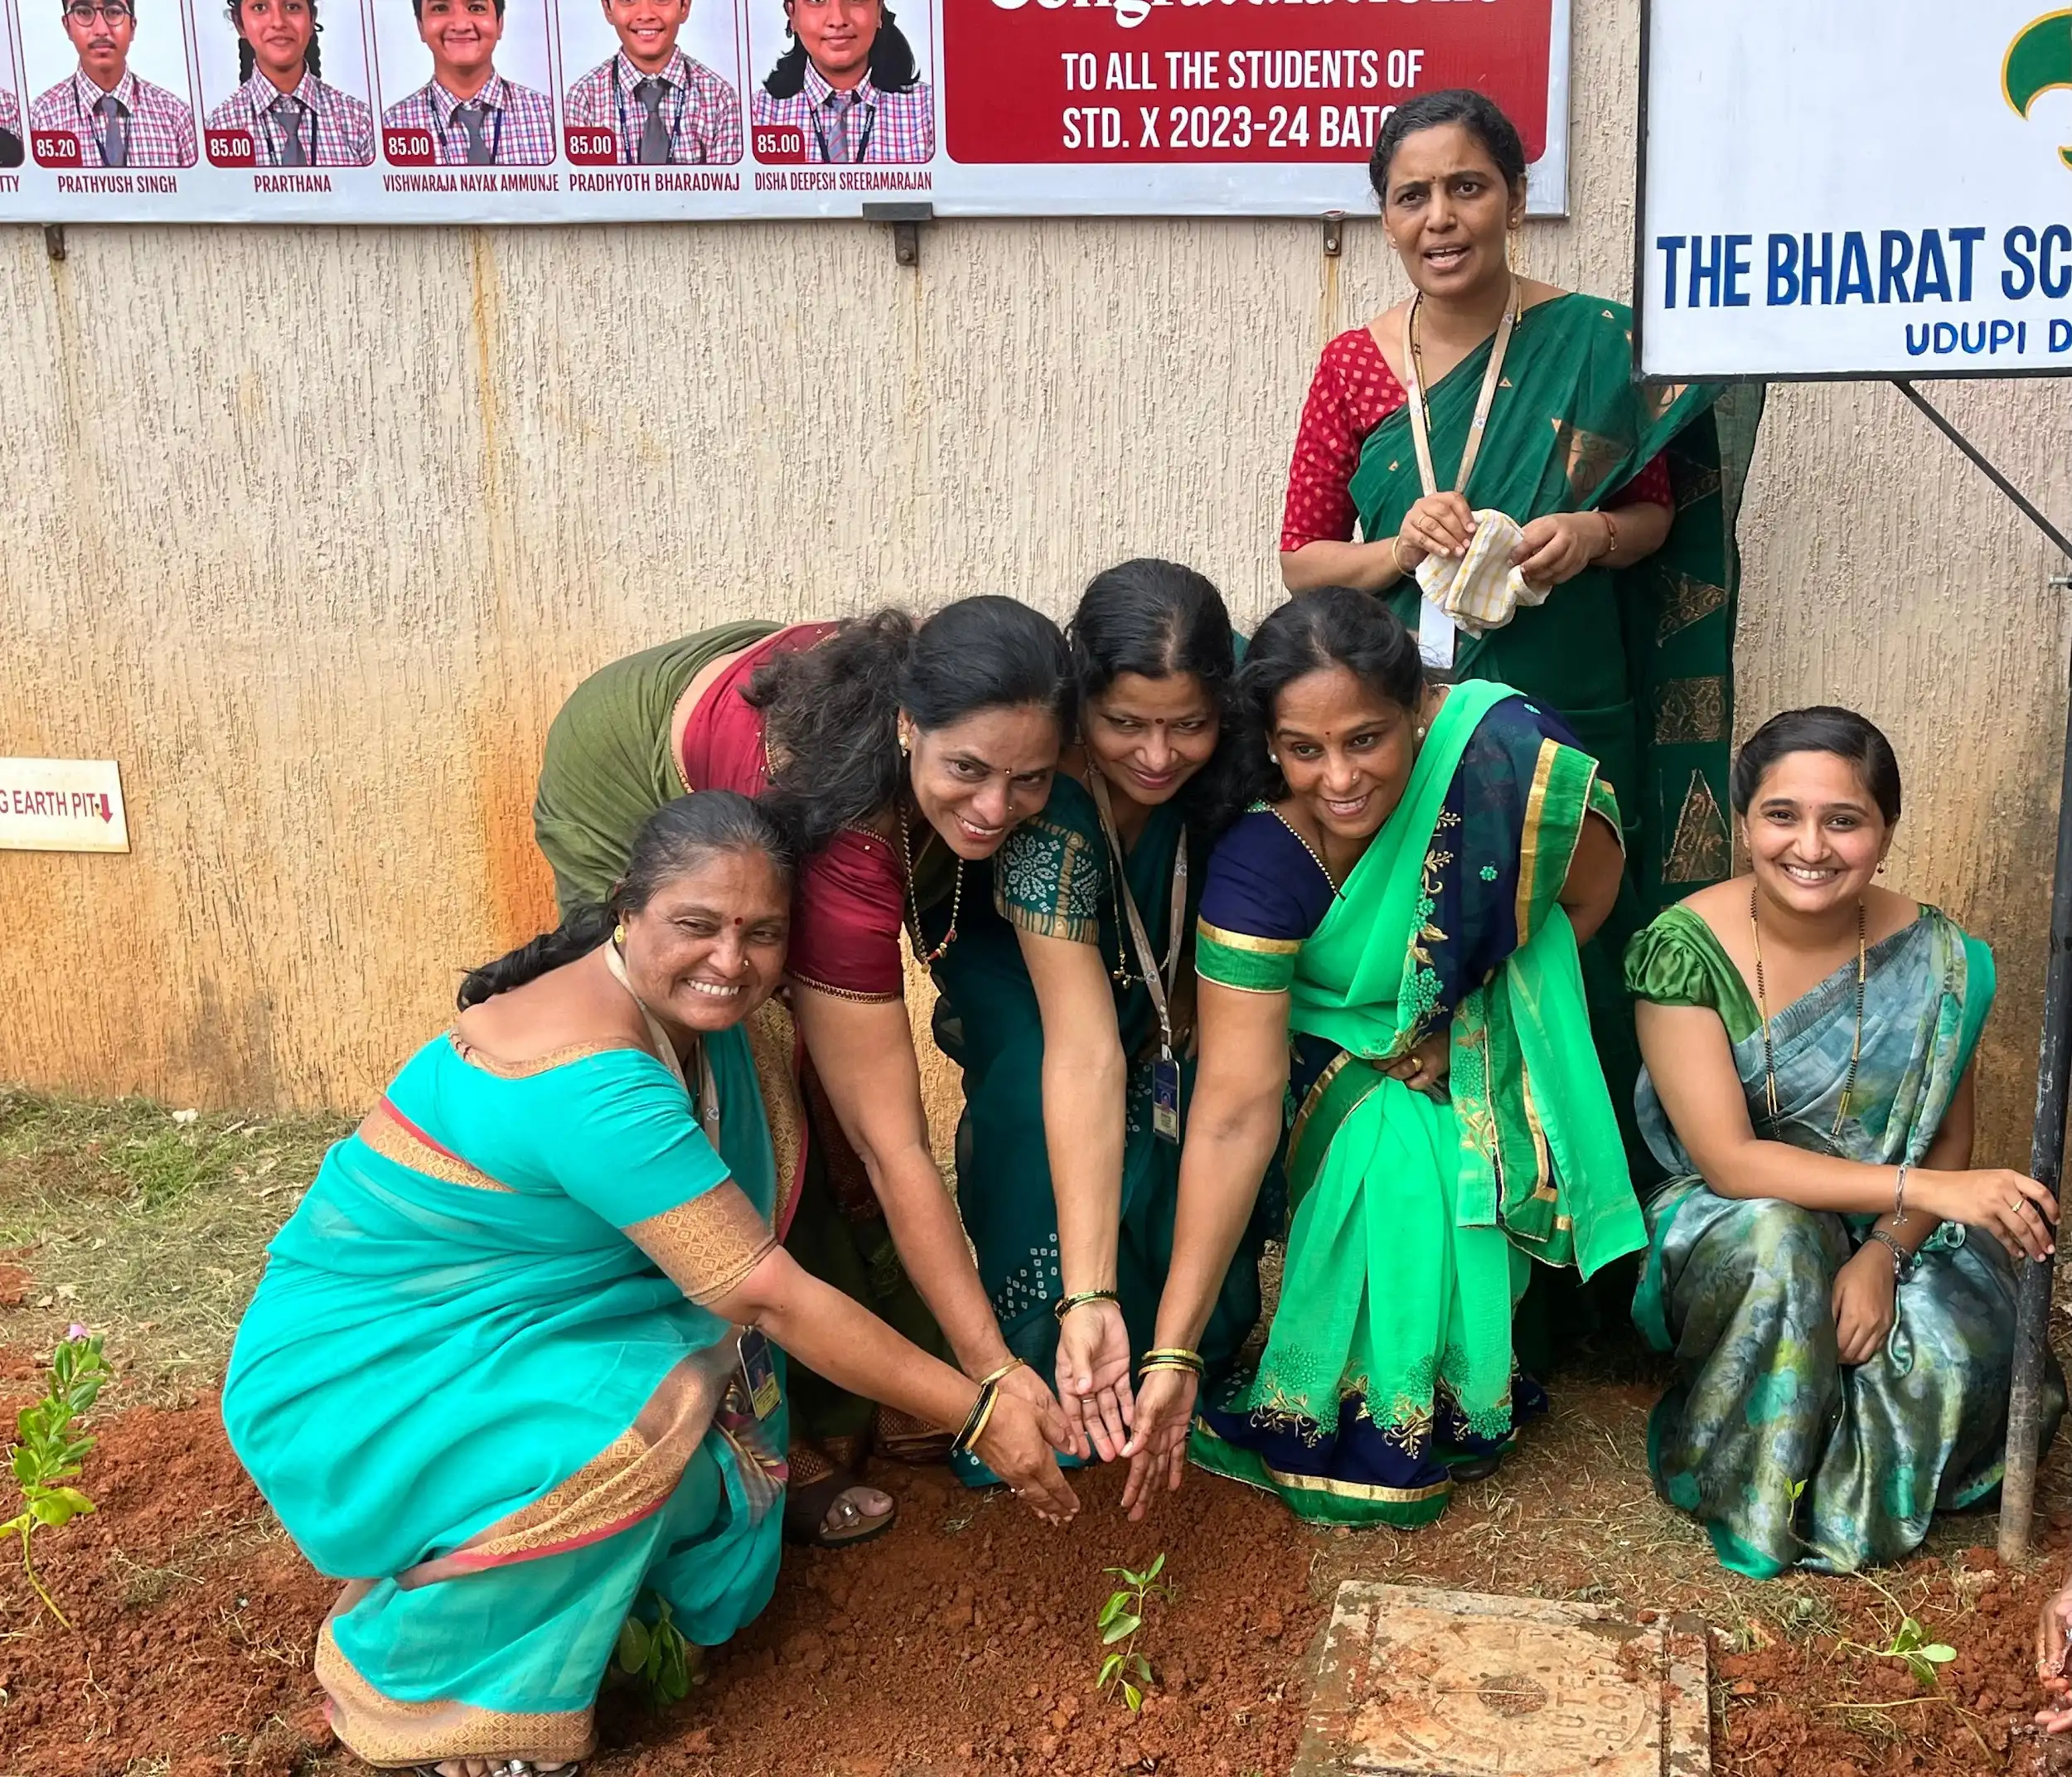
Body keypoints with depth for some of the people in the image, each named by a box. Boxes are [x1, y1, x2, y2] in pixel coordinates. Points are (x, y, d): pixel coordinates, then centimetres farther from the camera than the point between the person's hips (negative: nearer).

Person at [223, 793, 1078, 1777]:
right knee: (649, 1417, -28)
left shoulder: (684, 1011, -3)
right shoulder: (593, 1078, -30)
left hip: (474, 1330, 8)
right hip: (352, 1372, -8)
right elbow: (769, 1296, -29)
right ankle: (409, 1672, -8)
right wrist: (978, 1412, -23)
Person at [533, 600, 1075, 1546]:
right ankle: (798, 1438, 4)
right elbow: (893, 1147, -39)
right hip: (627, 794, -6)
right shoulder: (848, 844, -44)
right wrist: (990, 1369, -39)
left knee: (838, 1089, 0)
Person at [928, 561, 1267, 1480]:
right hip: (1022, 949, -3)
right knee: (1036, 1086, -30)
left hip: (1182, 957, 3)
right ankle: (1040, 1361, -11)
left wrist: (1177, 1018, -21)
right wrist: (1087, 1299, -50)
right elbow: (1084, 1052, -45)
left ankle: (1201, 1343, 2)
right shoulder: (1052, 796, -41)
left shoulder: (1238, 735, -30)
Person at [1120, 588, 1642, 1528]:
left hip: (1486, 1038, 1)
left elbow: (1588, 898, -9)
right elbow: (1235, 1111, -32)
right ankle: (1368, 1416, -3)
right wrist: (1173, 1351, -36)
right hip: (1340, 1058, 0)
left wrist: (1456, 1027, -17)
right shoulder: (1261, 862, -31)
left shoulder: (1507, 754, -31)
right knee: (1391, 1158, -25)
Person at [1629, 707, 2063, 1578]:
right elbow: (1726, 1160, -24)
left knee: (1961, 1350, -27)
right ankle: (1750, 1501, -11)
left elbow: (1950, 1143, -3)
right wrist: (1922, 1187, -33)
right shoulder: (1687, 948, -20)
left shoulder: (1932, 955, -11)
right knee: (1776, 1240, -36)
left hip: (1894, 1232, 3)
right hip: (1728, 1231, -2)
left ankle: (1849, 1501, 7)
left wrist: (1883, 1253, -23)